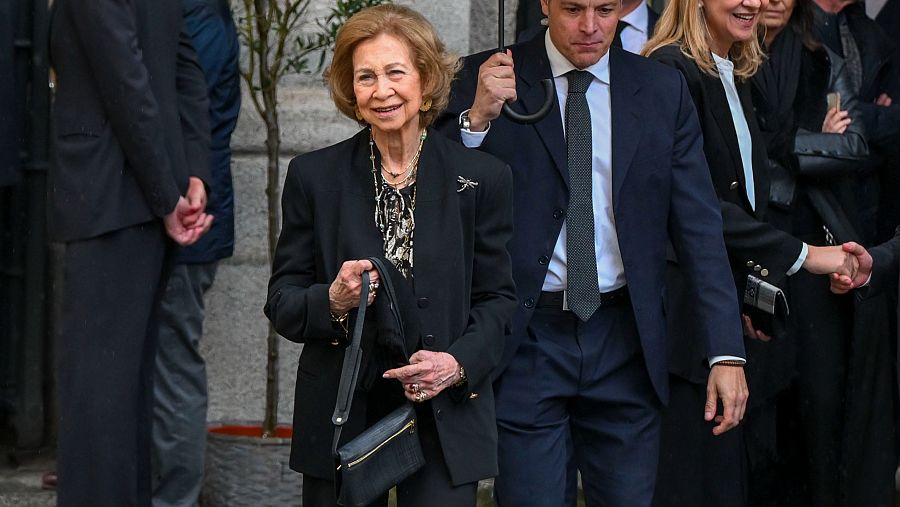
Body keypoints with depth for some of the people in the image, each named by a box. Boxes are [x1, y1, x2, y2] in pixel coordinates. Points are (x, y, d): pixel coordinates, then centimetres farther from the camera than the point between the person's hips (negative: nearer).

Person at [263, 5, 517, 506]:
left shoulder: (483, 177, 2)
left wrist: (459, 363, -14)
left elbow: (497, 299, 4)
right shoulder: (314, 176, 3)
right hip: (341, 417, 1)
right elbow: (281, 303, 3)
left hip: (445, 417, -1)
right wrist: (332, 301, -18)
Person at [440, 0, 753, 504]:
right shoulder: (485, 79, -2)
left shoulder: (663, 90, 5)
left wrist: (727, 350, -4)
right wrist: (477, 118, -22)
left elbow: (699, 226, 2)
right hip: (526, 342, -2)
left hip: (625, 342, 2)